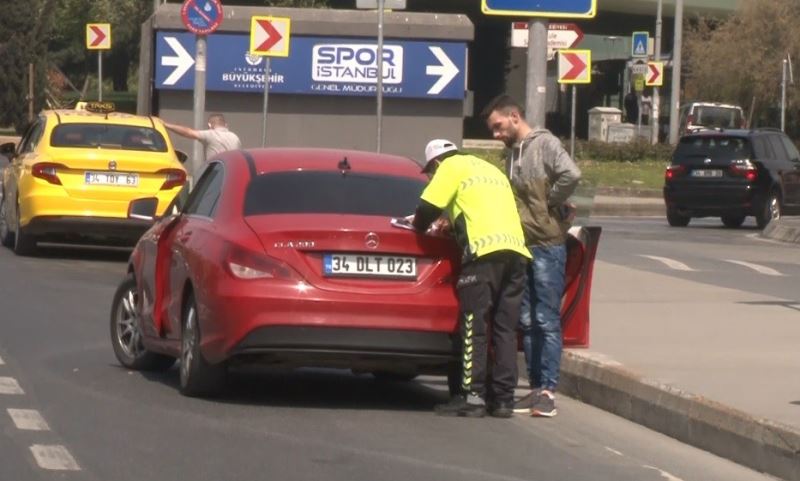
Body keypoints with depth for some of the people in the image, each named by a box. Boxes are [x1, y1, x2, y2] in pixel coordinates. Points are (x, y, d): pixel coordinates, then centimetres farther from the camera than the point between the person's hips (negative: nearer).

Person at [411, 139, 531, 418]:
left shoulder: (451, 167, 7)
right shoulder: (490, 169, 31)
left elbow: (428, 208, 0)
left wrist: (419, 228, 20)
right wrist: (454, 224, 38)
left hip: (484, 251, -7)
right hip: (516, 250, 7)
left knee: (474, 328, -5)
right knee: (505, 329, 8)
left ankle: (472, 397, -9)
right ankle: (503, 399, 7)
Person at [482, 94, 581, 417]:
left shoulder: (545, 144, -8)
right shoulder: (514, 152, 17)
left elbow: (570, 175, -24)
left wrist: (553, 203, -12)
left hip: (548, 245, -8)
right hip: (522, 245, 8)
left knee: (547, 321, -6)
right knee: (528, 322, 8)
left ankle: (548, 391, -4)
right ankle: (536, 388, 12)